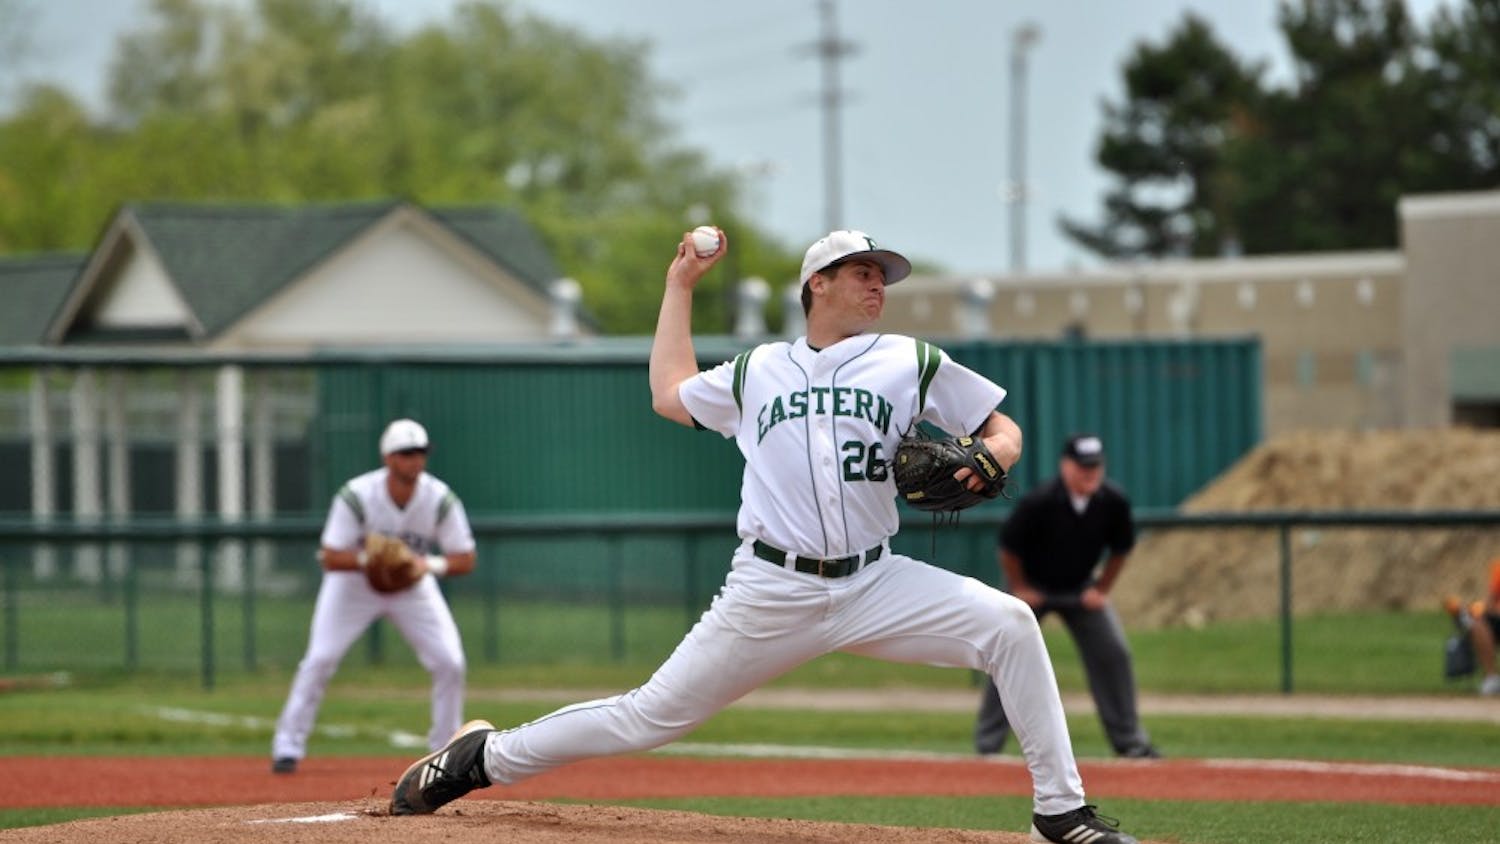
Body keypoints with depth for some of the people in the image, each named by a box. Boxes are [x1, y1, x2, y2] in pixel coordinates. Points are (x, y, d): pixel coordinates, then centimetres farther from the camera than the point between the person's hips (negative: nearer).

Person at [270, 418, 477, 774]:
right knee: (319, 659, -15)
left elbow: (465, 560, -16)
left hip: (413, 585, 2)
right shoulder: (356, 496, -28)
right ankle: (288, 746, -5)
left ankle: (447, 747, 10)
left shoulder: (441, 500, -21)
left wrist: (431, 564, -36)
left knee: (450, 662, -8)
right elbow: (330, 557, -26)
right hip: (353, 582, -2)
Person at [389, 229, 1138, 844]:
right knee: (654, 716, -2)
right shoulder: (758, 372, 13)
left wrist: (988, 462, -13)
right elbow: (670, 394, 24)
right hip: (771, 592, -1)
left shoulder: (910, 363, 10)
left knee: (1008, 625, -20)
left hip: (875, 587, 1)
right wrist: (680, 284, 28)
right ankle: (483, 759, 15)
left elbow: (1003, 429, 12)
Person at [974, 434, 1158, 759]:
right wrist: (1020, 590, -9)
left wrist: (1101, 589, -2)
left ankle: (1130, 740, 3)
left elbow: (1121, 548, 1)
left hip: (1081, 589, 3)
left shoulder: (1113, 502, -17)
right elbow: (1008, 548, -15)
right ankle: (987, 743, 0)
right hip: (1032, 587, -3)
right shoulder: (1038, 503, -28)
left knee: (1113, 653, -6)